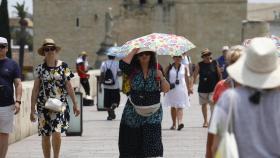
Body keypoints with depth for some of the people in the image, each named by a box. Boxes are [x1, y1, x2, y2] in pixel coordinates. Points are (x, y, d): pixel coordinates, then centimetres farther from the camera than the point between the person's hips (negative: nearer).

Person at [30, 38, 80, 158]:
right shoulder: (40, 68, 3)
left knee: (56, 133, -16)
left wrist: (75, 104, 7)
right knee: (45, 136, 5)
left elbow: (69, 86, 7)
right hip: (43, 106, 2)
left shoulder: (63, 66, 2)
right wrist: (32, 109, 2)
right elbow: (35, 89, 5)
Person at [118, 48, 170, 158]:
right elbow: (123, 65, -23)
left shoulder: (156, 70, 1)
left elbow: (166, 90, -2)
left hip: (152, 114, -1)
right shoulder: (133, 70, -2)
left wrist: (161, 78, -20)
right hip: (133, 112, 1)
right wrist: (133, 51, -14)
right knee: (131, 143, 6)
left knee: (152, 144, -10)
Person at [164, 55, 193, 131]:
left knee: (180, 107, -11)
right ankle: (174, 124, 18)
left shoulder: (184, 68, 6)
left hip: (181, 89, -1)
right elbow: (165, 78, 6)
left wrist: (189, 88, 14)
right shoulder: (169, 68, 4)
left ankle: (180, 122, -26)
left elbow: (187, 78, 12)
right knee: (173, 107, 9)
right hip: (171, 90, 1)